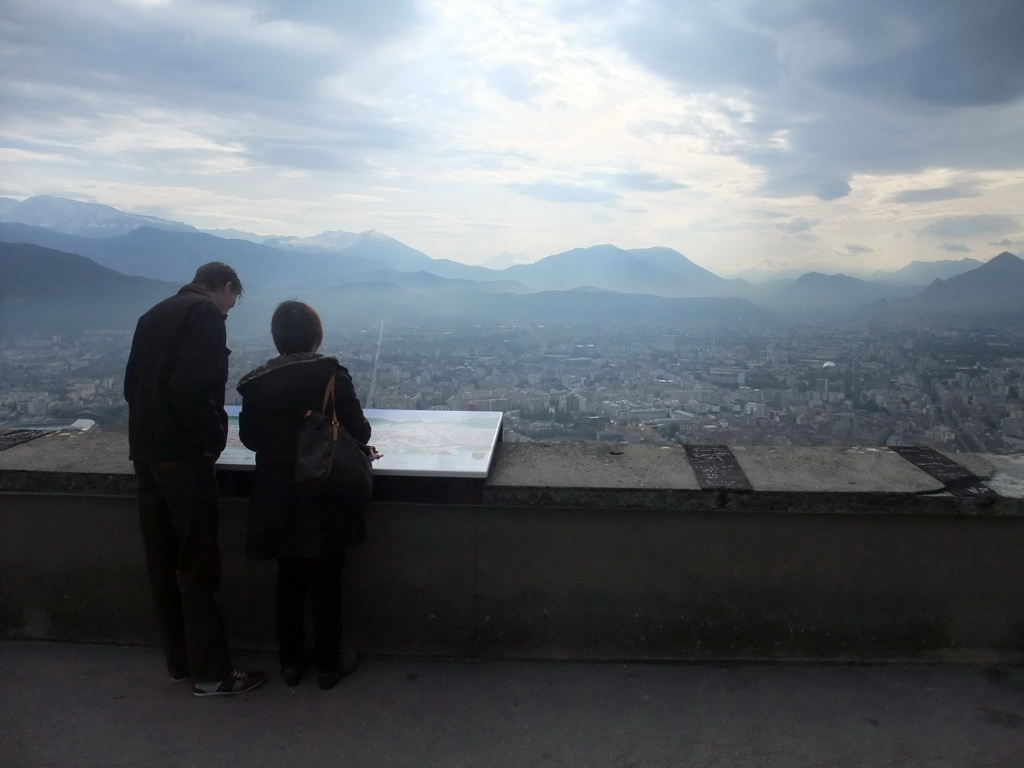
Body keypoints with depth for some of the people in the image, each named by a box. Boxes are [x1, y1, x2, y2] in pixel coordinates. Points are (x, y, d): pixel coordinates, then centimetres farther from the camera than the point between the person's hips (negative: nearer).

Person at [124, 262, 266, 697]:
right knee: (197, 566, -1)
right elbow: (193, 387, -22)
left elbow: (132, 384, 16)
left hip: (145, 449, 8)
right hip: (184, 453, -8)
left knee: (163, 562, 13)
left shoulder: (154, 315, 16)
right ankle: (211, 672, 8)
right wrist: (212, 436, -10)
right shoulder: (206, 314, -10)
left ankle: (179, 660, 25)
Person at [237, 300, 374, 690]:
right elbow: (358, 431, -12)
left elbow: (249, 438, 3)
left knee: (289, 581, 18)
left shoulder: (256, 383, -4)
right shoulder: (332, 375, -14)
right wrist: (360, 450, 10)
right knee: (327, 583, 10)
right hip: (326, 498, -3)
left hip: (278, 502, 3)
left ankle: (291, 661, 28)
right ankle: (328, 663, 22)